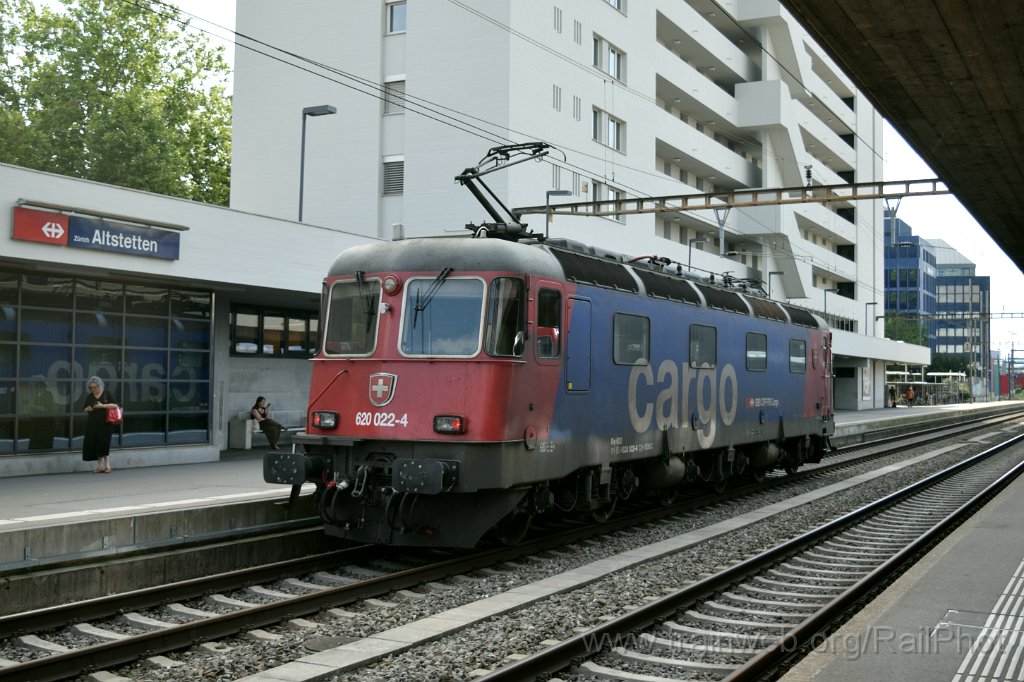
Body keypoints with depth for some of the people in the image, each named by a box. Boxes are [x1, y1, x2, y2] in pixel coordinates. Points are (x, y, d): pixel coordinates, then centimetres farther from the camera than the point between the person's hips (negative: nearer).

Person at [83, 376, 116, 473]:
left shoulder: (106, 393, 2)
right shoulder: (89, 396, 11)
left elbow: (115, 405, -4)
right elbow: (85, 410, 19)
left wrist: (103, 405, -15)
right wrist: (88, 409, -5)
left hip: (104, 422, -4)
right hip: (92, 423, 4)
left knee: (104, 443, -8)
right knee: (94, 444, -1)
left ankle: (107, 466, -2)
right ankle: (100, 466, 4)